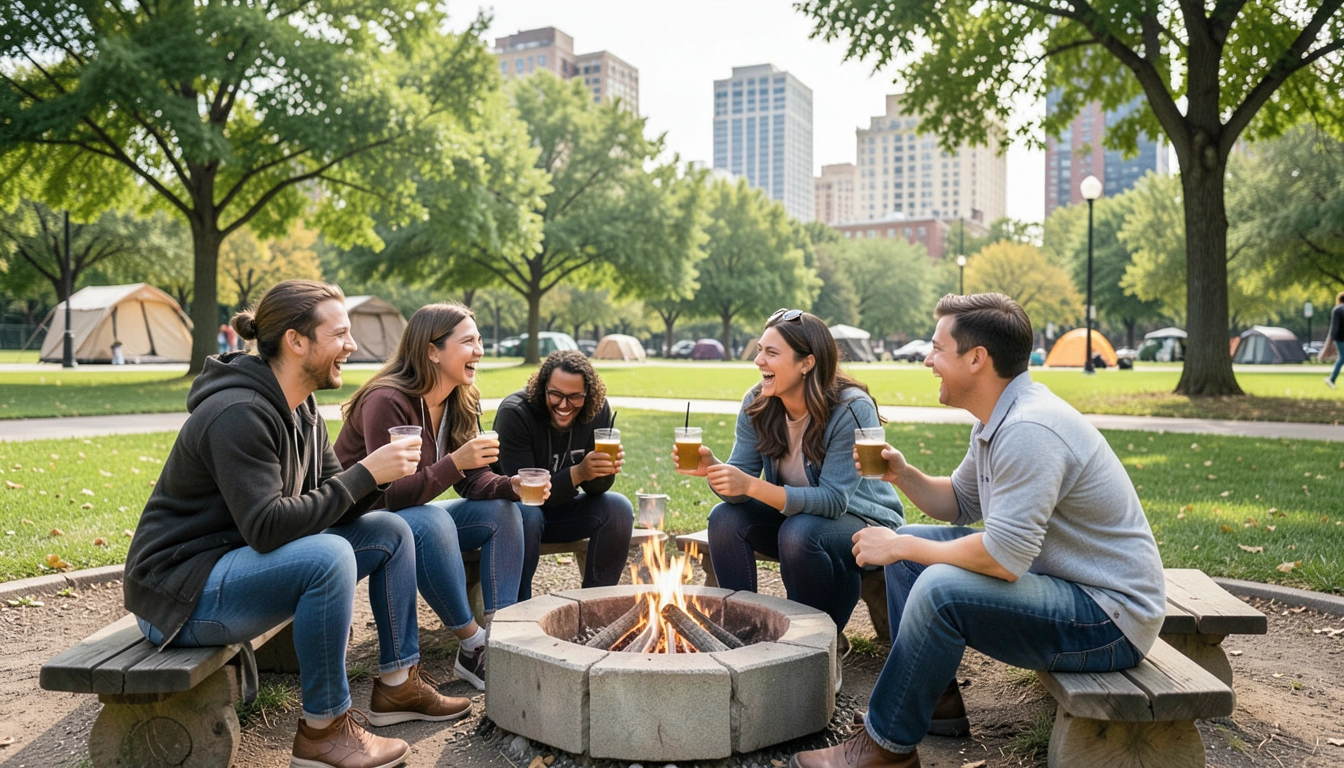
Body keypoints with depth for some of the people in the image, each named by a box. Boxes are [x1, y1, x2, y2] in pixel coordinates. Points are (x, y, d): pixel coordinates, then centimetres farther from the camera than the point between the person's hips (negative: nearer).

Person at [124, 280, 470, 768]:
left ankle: (398, 687, 12)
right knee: (328, 555, -33)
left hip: (242, 564, 10)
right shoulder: (239, 413, -25)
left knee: (389, 532, 4)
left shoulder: (300, 407, 5)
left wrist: (380, 474, -15)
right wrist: (364, 474, -26)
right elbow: (266, 528, -31)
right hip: (182, 593, -10)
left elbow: (329, 504, 5)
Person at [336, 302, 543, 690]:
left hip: (414, 515, 9)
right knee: (432, 521, -36)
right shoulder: (386, 401, -26)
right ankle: (472, 647, -24)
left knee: (503, 510, -8)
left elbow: (472, 480, -1)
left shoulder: (459, 403, 0)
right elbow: (391, 494, -29)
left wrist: (512, 485, -21)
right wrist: (454, 462, -39)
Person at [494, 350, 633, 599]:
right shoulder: (514, 413, -24)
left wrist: (605, 471, -32)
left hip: (560, 507, 4)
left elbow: (594, 489, -8)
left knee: (618, 508, -19)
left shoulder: (598, 410, -12)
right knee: (528, 514, -36)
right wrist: (577, 473, -41)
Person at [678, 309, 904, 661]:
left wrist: (753, 486, -41)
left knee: (799, 533, -34)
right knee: (725, 518, -18)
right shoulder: (757, 404, -10)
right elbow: (740, 480, -10)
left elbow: (834, 499, -31)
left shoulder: (852, 410, -27)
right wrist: (711, 468, -34)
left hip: (864, 522, -5)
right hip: (796, 513, 5)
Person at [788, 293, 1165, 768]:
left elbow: (1004, 558, -32)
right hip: (1057, 579, 10)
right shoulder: (998, 420, 5)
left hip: (1112, 617, -10)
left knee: (941, 588, -29)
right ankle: (935, 697, 17)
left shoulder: (1029, 430, -27)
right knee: (909, 547, 8)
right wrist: (902, 474, -1)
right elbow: (960, 505, 18)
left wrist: (901, 547, -19)